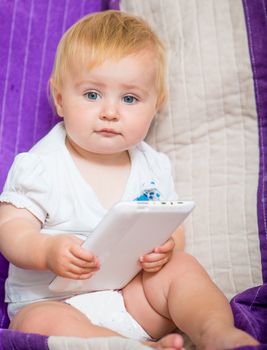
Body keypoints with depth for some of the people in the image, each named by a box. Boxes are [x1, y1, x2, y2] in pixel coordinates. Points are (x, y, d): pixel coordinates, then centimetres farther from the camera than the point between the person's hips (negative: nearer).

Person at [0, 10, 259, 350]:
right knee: (42, 323, -34)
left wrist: (166, 247, -17)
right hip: (51, 300, -4)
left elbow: (172, 226, 9)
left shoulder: (153, 166, 3)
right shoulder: (39, 167, -9)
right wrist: (48, 251, -33)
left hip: (133, 292, 4)